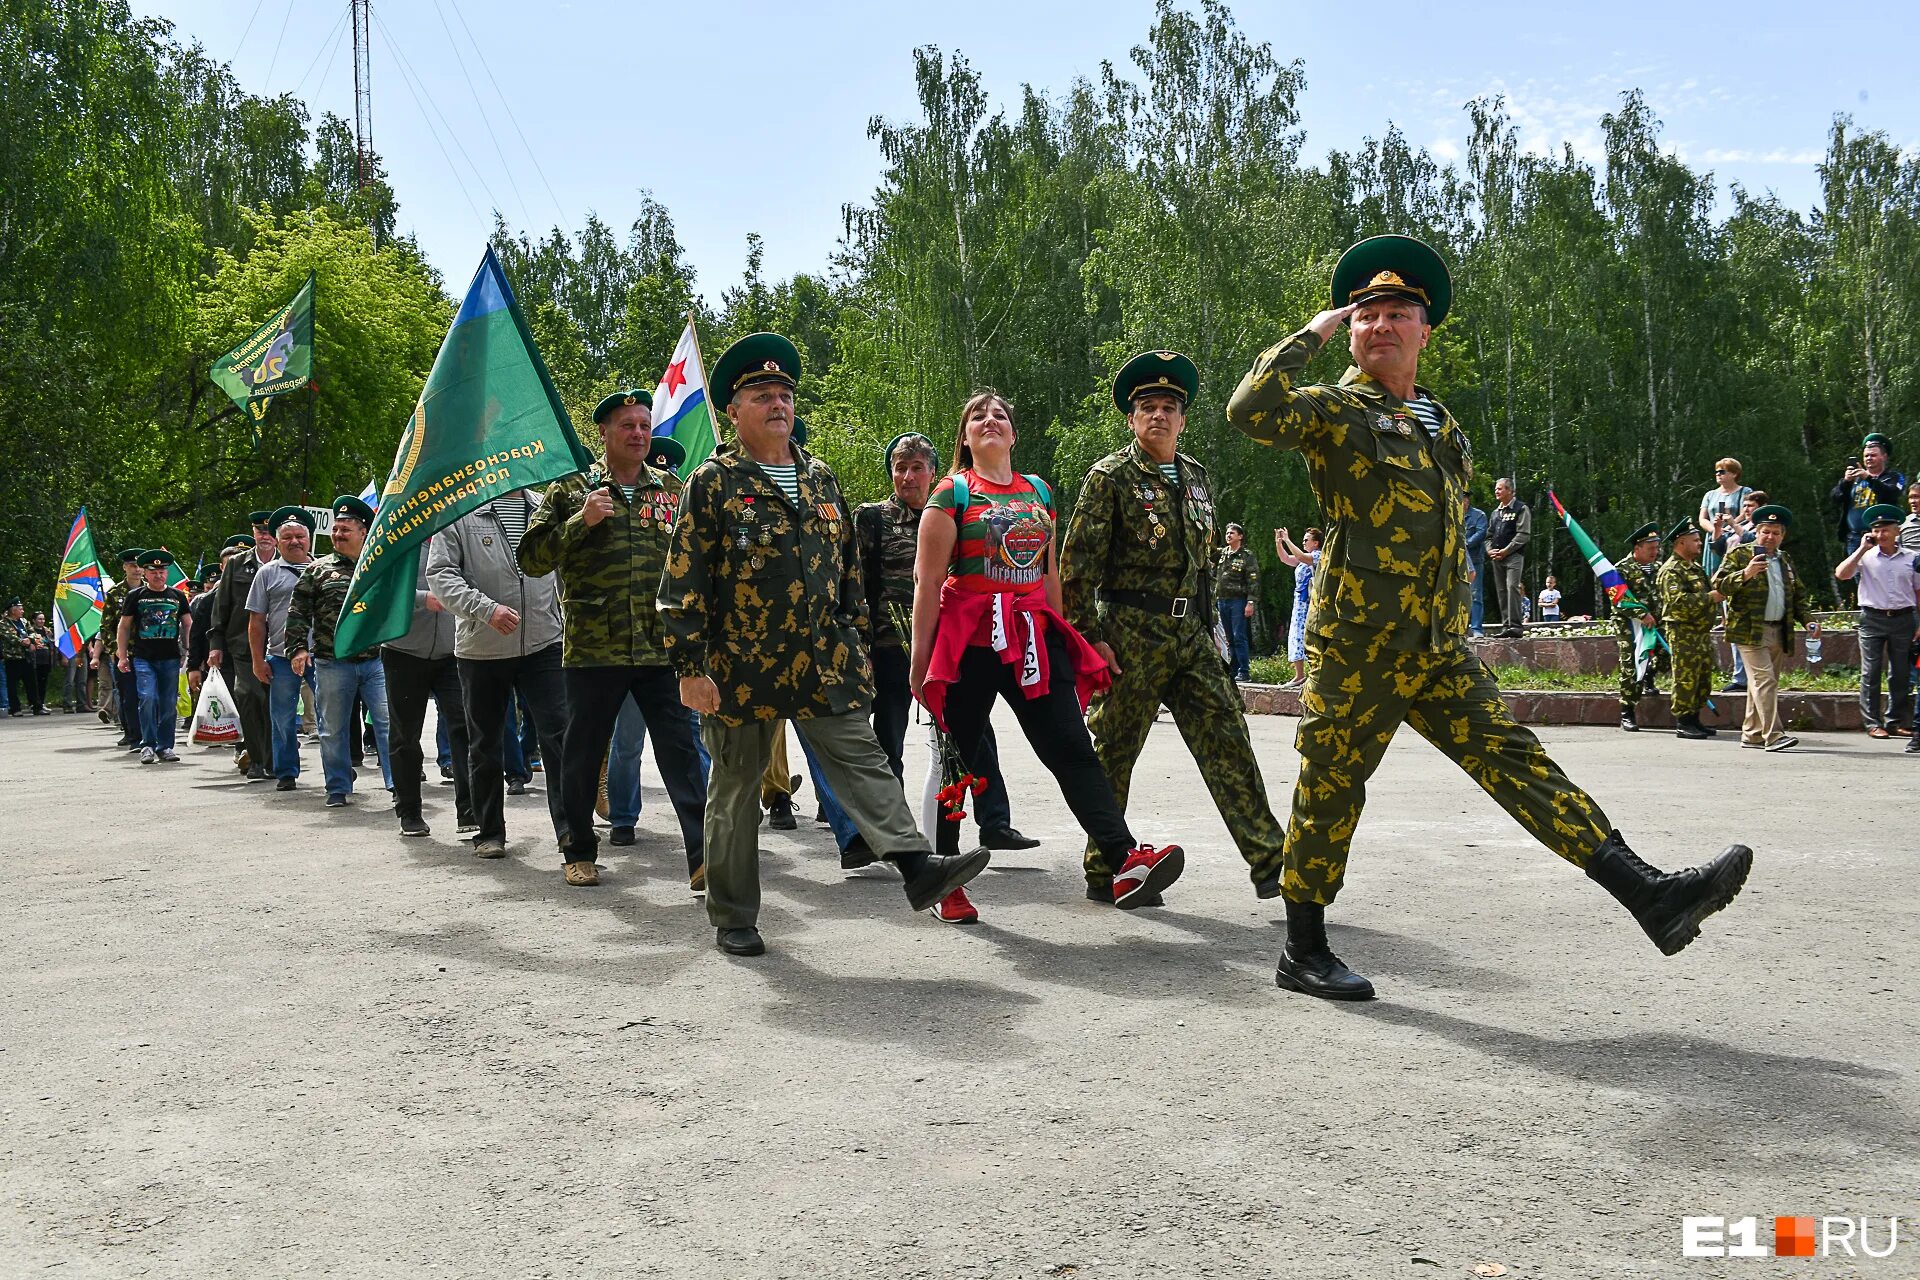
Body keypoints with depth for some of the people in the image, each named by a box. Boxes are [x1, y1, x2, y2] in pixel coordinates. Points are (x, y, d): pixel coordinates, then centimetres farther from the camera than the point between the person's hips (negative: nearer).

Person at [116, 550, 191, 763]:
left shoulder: (178, 596, 11)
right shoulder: (135, 596, 6)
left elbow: (187, 625, 18)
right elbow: (124, 626, 10)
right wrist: (123, 656, 4)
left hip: (170, 658, 2)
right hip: (142, 658, -2)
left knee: (169, 704, 2)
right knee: (148, 698, -15)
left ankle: (165, 747, 11)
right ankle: (147, 745, -5)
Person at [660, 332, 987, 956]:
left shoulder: (820, 479, 13)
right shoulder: (712, 482, -4)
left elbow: (848, 563, 20)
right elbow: (684, 581, -8)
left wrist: (856, 636, 16)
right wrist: (690, 667, -13)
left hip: (824, 663, 4)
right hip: (741, 667, -4)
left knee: (862, 758, -6)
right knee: (736, 788, 7)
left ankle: (918, 866, -12)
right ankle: (732, 918, 18)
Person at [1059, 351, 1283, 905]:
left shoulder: (1197, 478, 14)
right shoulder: (1110, 476, -4)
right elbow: (1077, 563, -9)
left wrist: (1209, 627, 18)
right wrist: (1090, 636, -14)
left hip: (1191, 633, 6)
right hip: (1130, 635, -5)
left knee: (1229, 745, 0)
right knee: (1113, 754, 3)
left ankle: (1271, 863, 2)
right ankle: (1104, 872, 15)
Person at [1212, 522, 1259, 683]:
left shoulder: (1247, 556, -3)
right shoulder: (1220, 553, 14)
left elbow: (1253, 581, -8)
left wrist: (1250, 603, -15)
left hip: (1238, 601, -6)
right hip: (1222, 600, 6)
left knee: (1239, 638, -8)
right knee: (1230, 638, 10)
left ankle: (1244, 672, -7)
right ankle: (1234, 670, 15)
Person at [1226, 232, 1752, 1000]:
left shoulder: (1437, 423, 18)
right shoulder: (1336, 410, -6)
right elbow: (1250, 410, -26)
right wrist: (1315, 332, -15)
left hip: (1439, 650, 7)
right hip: (1358, 648, -6)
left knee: (1515, 760, 0)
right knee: (1331, 788, 2)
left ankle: (1650, 896, -4)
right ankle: (1302, 954, 16)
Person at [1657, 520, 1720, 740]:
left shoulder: (1695, 567, 19)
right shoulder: (1671, 570, -13)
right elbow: (1679, 600, -26)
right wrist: (1709, 597, -23)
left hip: (1702, 633, 10)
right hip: (1683, 635, -10)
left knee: (1703, 679, 11)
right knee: (1686, 679, -8)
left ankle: (1694, 720, 19)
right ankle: (1683, 724, -3)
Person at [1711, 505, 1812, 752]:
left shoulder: (1785, 560, 20)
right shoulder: (1739, 554, -1)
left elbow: (1798, 594, 26)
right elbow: (1719, 584, -12)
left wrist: (1807, 620, 12)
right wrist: (1745, 574, -27)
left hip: (1780, 633, 7)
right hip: (1751, 631, -7)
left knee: (1762, 683, 9)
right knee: (1764, 680, -14)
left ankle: (1752, 733, 17)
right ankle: (1773, 736, -17)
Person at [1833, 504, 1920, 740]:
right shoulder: (1865, 557, 1)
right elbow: (1841, 574, -14)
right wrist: (1862, 548, -12)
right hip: (1872, 619, -2)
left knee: (1901, 674, 7)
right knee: (1871, 673, -2)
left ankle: (1895, 721, 17)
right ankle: (1873, 723, 3)